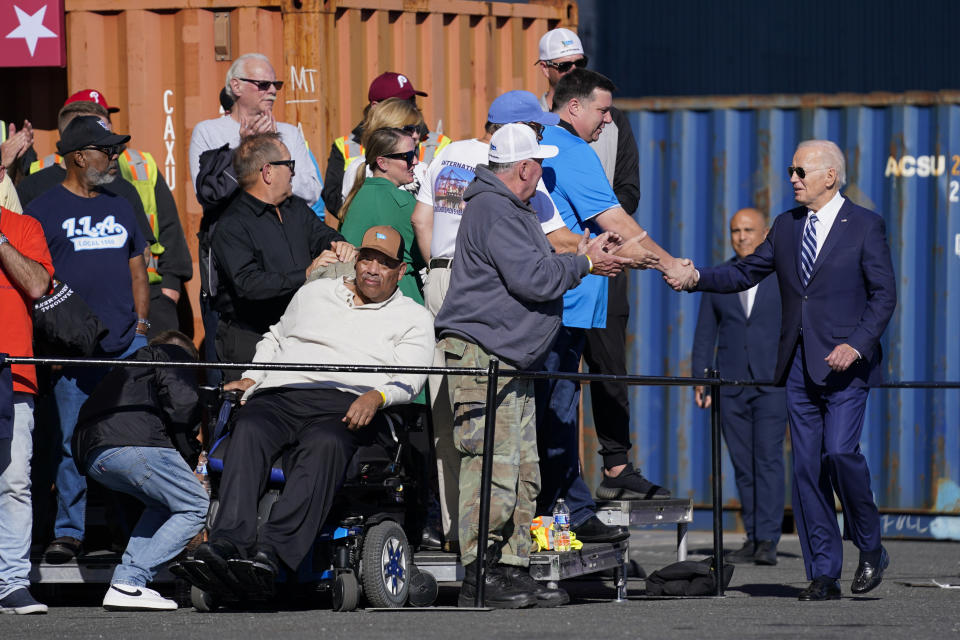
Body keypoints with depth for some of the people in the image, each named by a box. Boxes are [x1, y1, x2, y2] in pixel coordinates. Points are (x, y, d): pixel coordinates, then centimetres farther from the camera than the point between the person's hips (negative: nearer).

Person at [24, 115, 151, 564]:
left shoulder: (119, 207, 18)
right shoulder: (44, 210, 2)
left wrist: (141, 324, 12)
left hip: (127, 343, 4)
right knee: (74, 441, -5)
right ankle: (68, 532, 2)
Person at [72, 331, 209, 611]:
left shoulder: (128, 368, 40)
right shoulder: (174, 354, 19)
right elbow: (181, 402, -1)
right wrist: (188, 458, 10)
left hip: (90, 453, 8)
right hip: (134, 441, -8)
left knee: (165, 503, 25)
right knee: (195, 506, 0)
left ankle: (126, 579, 7)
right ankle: (130, 581, -11)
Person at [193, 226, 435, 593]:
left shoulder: (413, 318, 19)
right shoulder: (314, 293, 30)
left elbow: (410, 378, 5)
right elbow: (275, 338, 38)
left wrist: (377, 396, -16)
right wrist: (251, 378, 20)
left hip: (345, 404, -3)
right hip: (278, 396, 3)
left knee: (325, 444, -39)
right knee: (249, 431, -33)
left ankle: (273, 549, -53)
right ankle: (229, 541, -49)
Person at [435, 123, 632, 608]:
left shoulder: (512, 209, 21)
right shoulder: (492, 210, -14)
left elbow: (536, 272, 29)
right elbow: (531, 277, -20)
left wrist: (579, 259, 18)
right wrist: (584, 265, -8)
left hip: (513, 359, 11)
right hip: (481, 353, -11)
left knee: (523, 471, 9)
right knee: (493, 465, -13)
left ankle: (511, 569, 12)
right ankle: (477, 577, -12)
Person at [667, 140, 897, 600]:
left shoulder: (865, 226, -2)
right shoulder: (786, 226, 14)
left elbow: (884, 294, -4)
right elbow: (746, 272, 15)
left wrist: (857, 344, -16)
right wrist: (697, 278, 0)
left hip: (845, 362, -5)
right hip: (799, 367, 5)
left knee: (840, 452, -19)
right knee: (807, 467, 2)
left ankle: (870, 548, 4)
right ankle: (823, 576, 5)